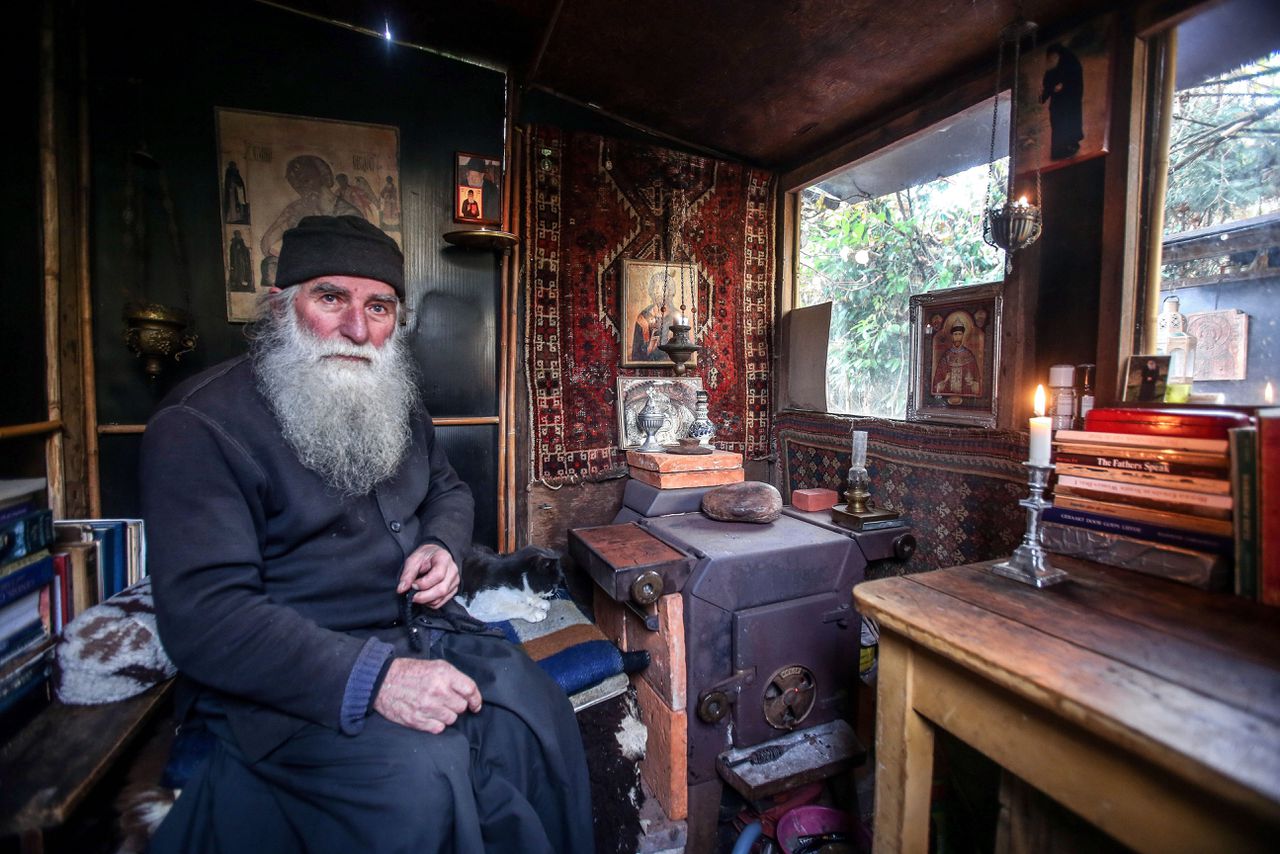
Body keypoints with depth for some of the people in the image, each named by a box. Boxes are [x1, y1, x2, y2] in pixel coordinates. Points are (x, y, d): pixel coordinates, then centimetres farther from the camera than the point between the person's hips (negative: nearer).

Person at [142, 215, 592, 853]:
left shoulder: (393, 402, 11)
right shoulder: (198, 426, -11)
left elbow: (447, 488, 22)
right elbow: (203, 614, -19)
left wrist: (442, 544, -2)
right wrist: (372, 679, -29)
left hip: (423, 631, 6)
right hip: (286, 679, -5)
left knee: (537, 712, -17)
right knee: (419, 777, -30)